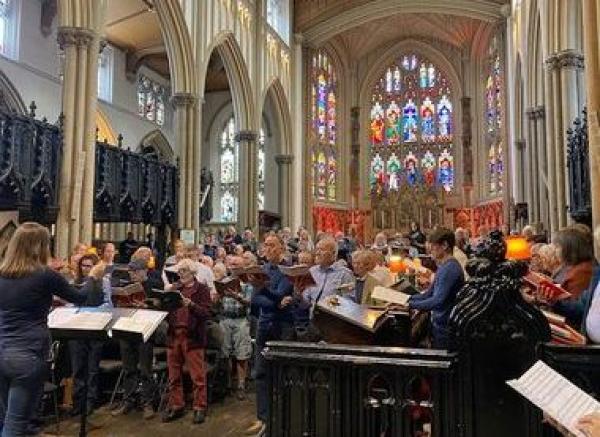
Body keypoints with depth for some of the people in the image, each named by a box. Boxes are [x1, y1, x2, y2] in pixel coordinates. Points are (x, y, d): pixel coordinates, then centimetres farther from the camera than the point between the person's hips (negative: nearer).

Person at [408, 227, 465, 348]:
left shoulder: (450, 268, -22)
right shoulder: (444, 266, 10)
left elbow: (437, 301, -28)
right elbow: (428, 294, 13)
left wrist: (410, 305, -23)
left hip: (445, 329, -9)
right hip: (439, 325, 9)